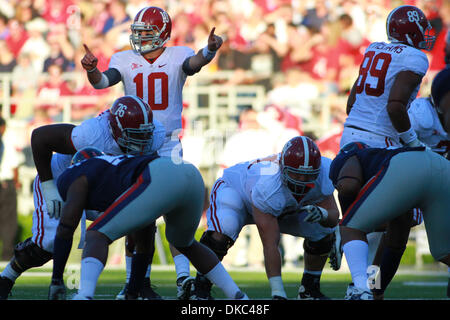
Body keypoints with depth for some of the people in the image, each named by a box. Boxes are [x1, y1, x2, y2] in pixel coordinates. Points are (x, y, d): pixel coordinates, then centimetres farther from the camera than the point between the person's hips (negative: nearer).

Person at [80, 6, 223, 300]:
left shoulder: (177, 56, 0)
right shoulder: (125, 60, 4)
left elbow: (194, 63, -22)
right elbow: (103, 82, -11)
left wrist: (210, 50, -44)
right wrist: (92, 69, -35)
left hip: (168, 146, -2)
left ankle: (183, 275, -13)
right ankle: (133, 280, 11)